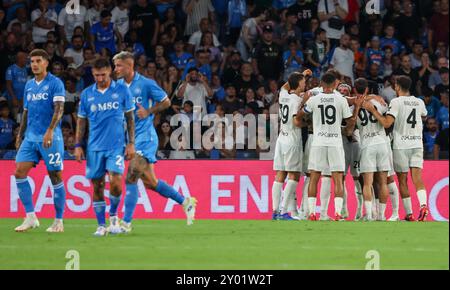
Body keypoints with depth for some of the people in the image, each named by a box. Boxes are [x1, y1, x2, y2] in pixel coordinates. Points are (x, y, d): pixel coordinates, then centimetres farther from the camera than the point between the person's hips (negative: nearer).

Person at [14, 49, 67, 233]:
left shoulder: (55, 83, -6)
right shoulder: (29, 85, 14)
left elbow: (59, 109, -16)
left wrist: (50, 131, -28)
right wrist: (20, 135, 17)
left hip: (50, 137, -6)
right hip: (31, 136, 6)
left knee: (55, 177, -2)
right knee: (19, 172, -7)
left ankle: (59, 221, 7)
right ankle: (30, 217, -3)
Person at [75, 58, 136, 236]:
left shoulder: (122, 90, 1)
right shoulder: (87, 94, 5)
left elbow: (130, 117, 5)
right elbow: (81, 121, 11)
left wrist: (131, 143, -1)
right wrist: (78, 145, 4)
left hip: (116, 146, -2)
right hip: (94, 147, 2)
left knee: (115, 183, -15)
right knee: (97, 187, 2)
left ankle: (113, 215, 10)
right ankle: (101, 226, 10)